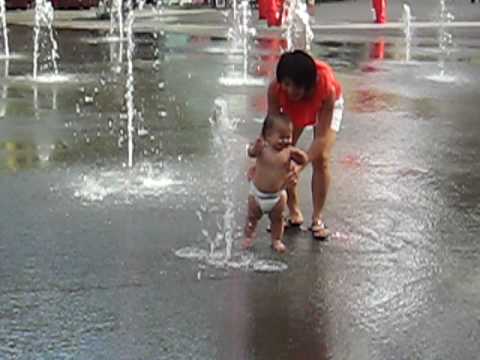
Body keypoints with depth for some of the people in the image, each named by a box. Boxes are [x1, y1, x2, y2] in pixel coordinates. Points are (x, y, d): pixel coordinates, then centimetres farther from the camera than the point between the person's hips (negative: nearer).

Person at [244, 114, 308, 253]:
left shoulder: (288, 150, -14)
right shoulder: (263, 148, -22)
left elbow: (303, 160, -13)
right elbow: (251, 153, -40)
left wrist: (298, 154, -36)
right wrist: (255, 147, -64)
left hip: (278, 195, 1)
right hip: (257, 193, -1)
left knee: (277, 218, 17)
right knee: (252, 217, 17)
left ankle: (276, 240, 35)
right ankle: (248, 237, 37)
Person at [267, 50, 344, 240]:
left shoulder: (326, 87, -45)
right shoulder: (275, 89, -39)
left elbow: (322, 137, -42)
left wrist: (300, 165, -54)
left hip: (327, 105, -2)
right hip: (293, 108, 3)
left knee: (321, 158, -15)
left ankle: (317, 217, -2)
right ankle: (294, 212, 7)